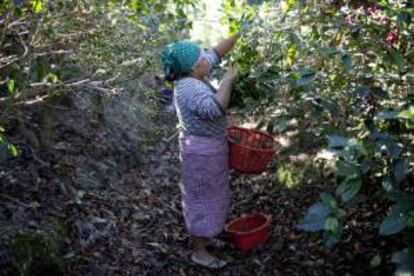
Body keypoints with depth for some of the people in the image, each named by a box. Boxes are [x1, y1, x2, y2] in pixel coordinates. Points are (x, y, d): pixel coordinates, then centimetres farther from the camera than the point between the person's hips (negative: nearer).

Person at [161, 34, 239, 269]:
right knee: (203, 199, 2)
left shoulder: (195, 76, 2)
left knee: (210, 196, 22)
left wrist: (239, 35, 5)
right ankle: (200, 252, 16)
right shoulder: (189, 88, -25)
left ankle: (204, 236, 39)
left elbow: (218, 53, 11)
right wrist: (228, 80, -28)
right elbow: (215, 109, -39)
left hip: (211, 147, 10)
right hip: (202, 151, -10)